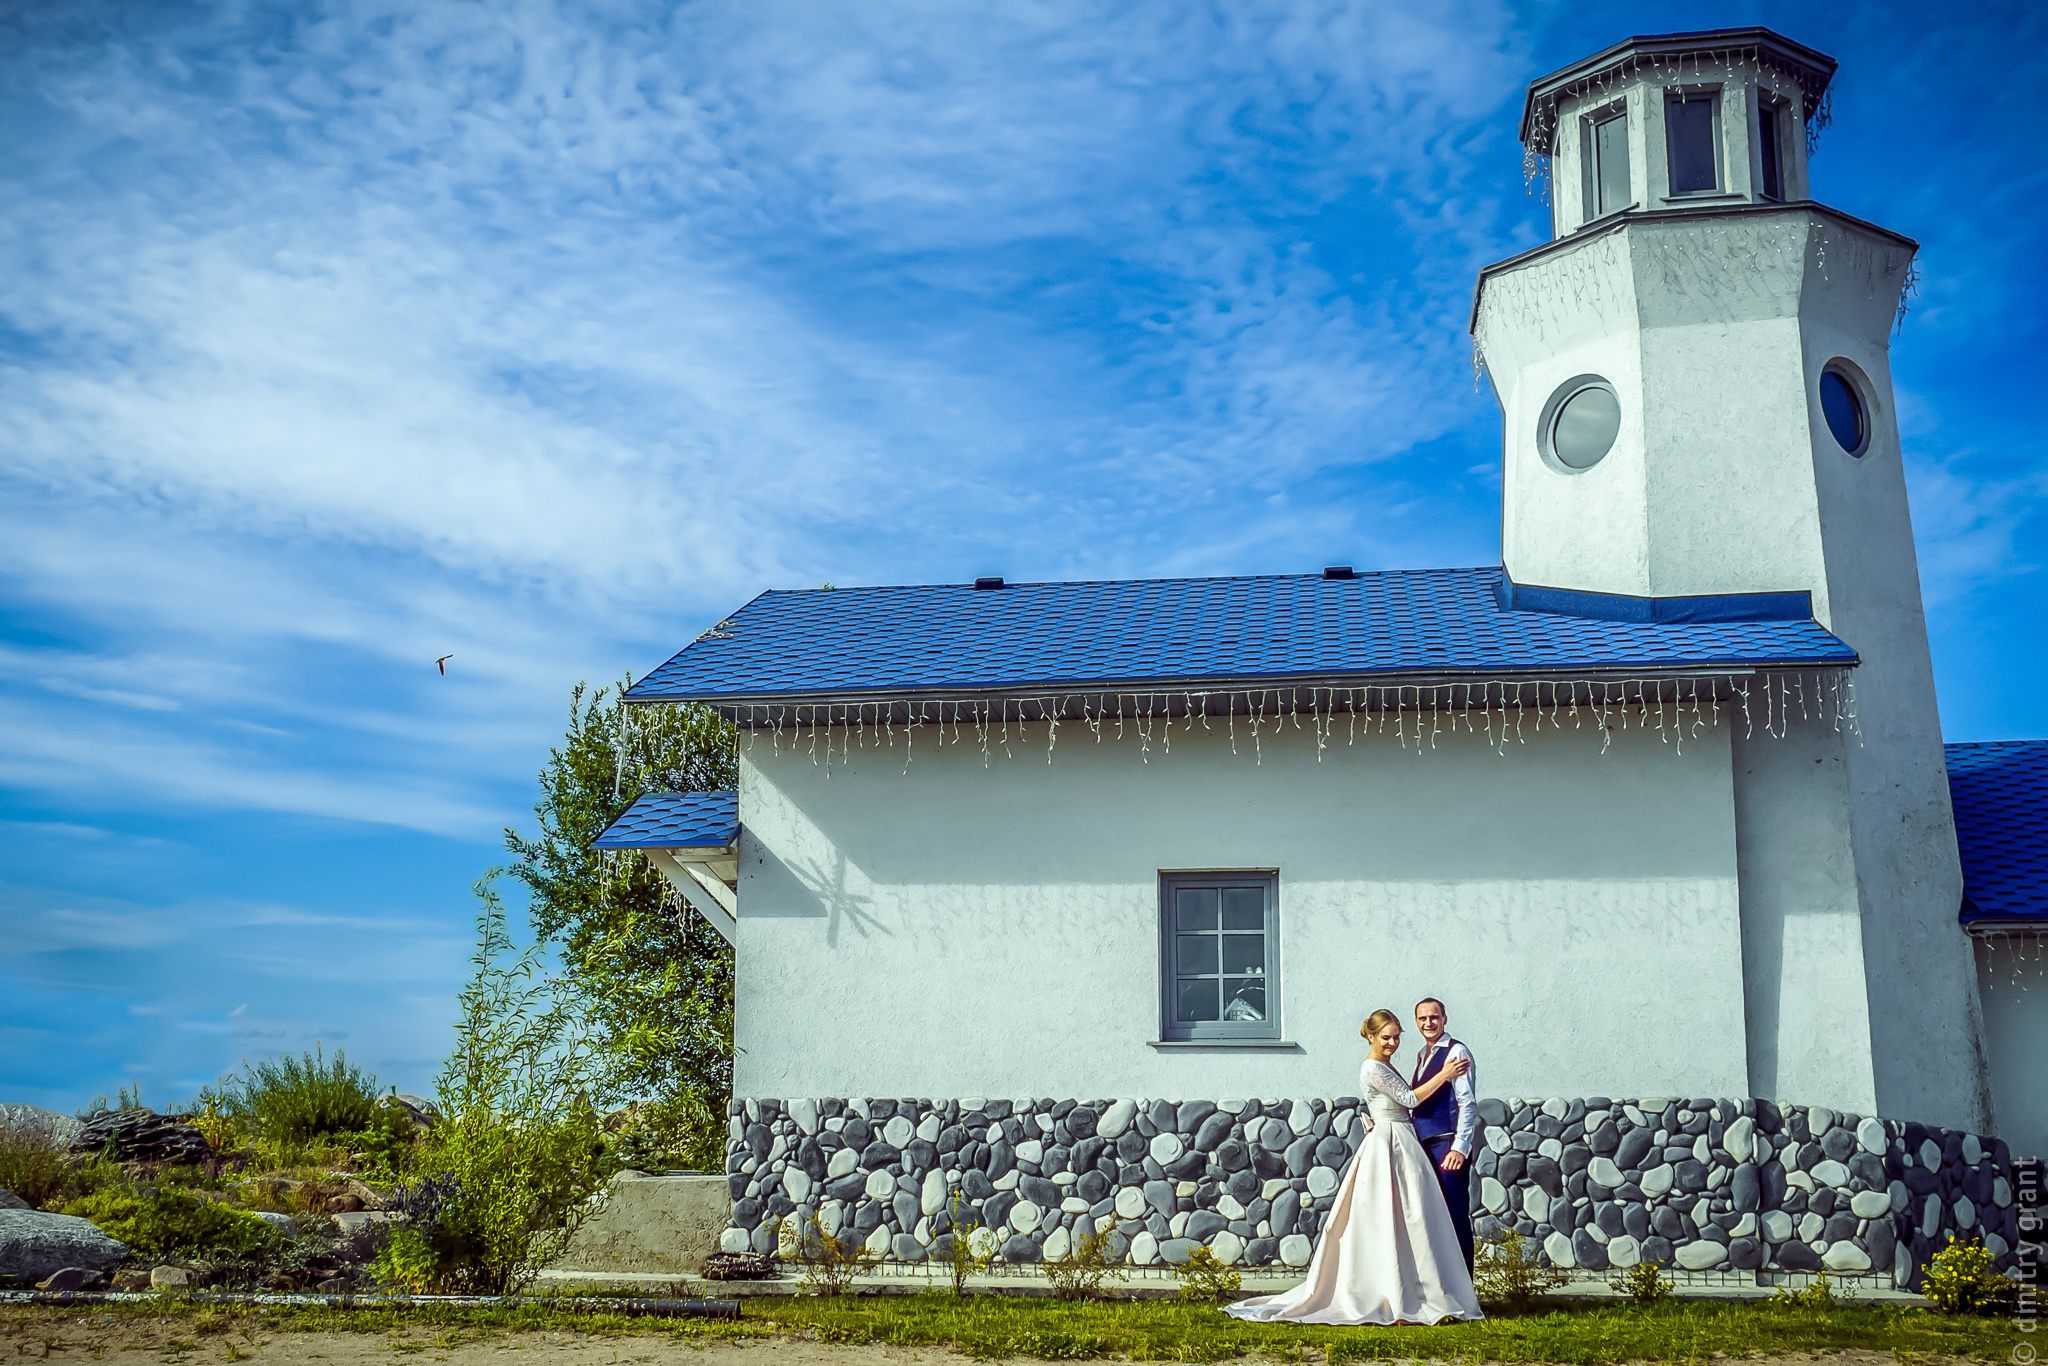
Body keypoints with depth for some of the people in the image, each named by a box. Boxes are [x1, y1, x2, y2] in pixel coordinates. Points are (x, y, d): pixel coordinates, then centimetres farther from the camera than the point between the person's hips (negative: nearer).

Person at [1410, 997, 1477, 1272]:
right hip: (1425, 1147, 9)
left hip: (1448, 1147, -9)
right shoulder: (1422, 1057, 19)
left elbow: (1467, 1104, -14)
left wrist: (1460, 1148, -21)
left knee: (1455, 1218, -7)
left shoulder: (1456, 1053, -7)